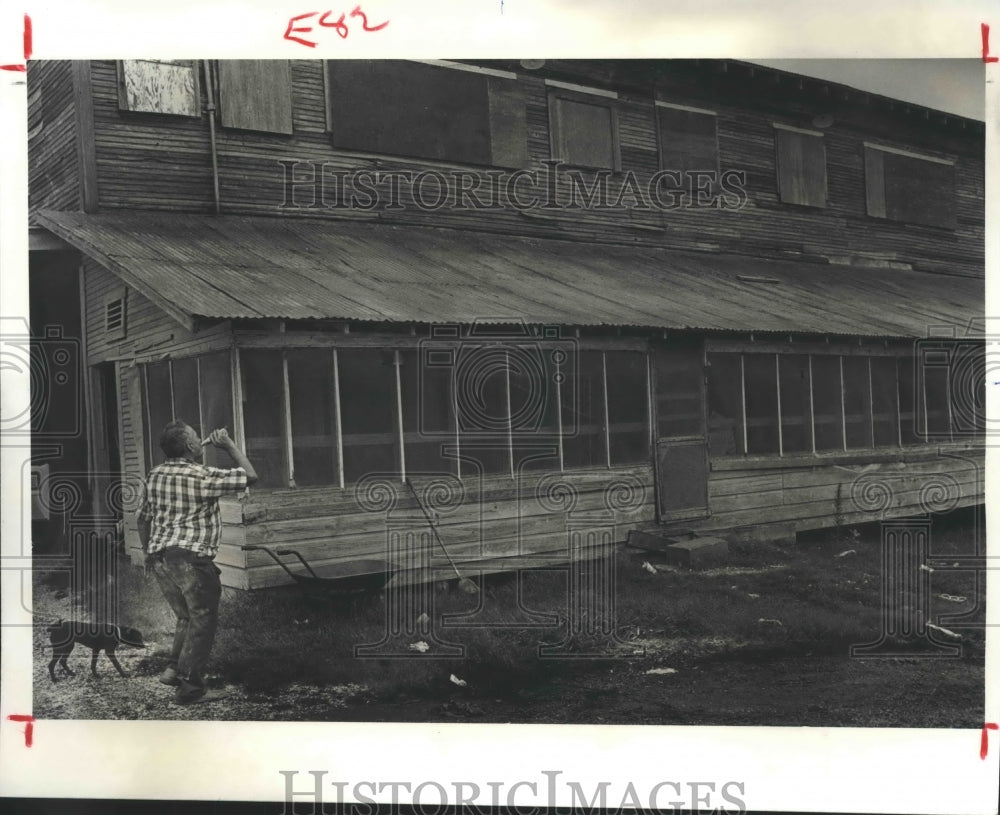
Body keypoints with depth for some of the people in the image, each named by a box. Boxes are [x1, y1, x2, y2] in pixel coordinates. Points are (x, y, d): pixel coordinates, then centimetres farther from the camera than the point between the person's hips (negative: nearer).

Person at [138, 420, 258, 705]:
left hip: (160, 558, 7)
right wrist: (228, 445, 1)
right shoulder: (203, 476, -12)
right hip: (191, 559, -7)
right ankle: (189, 686, 4)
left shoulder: (155, 475, 9)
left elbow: (144, 518, 17)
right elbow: (250, 476, -7)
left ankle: (174, 668, 15)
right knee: (202, 621, 4)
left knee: (186, 617, 23)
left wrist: (148, 553, 28)